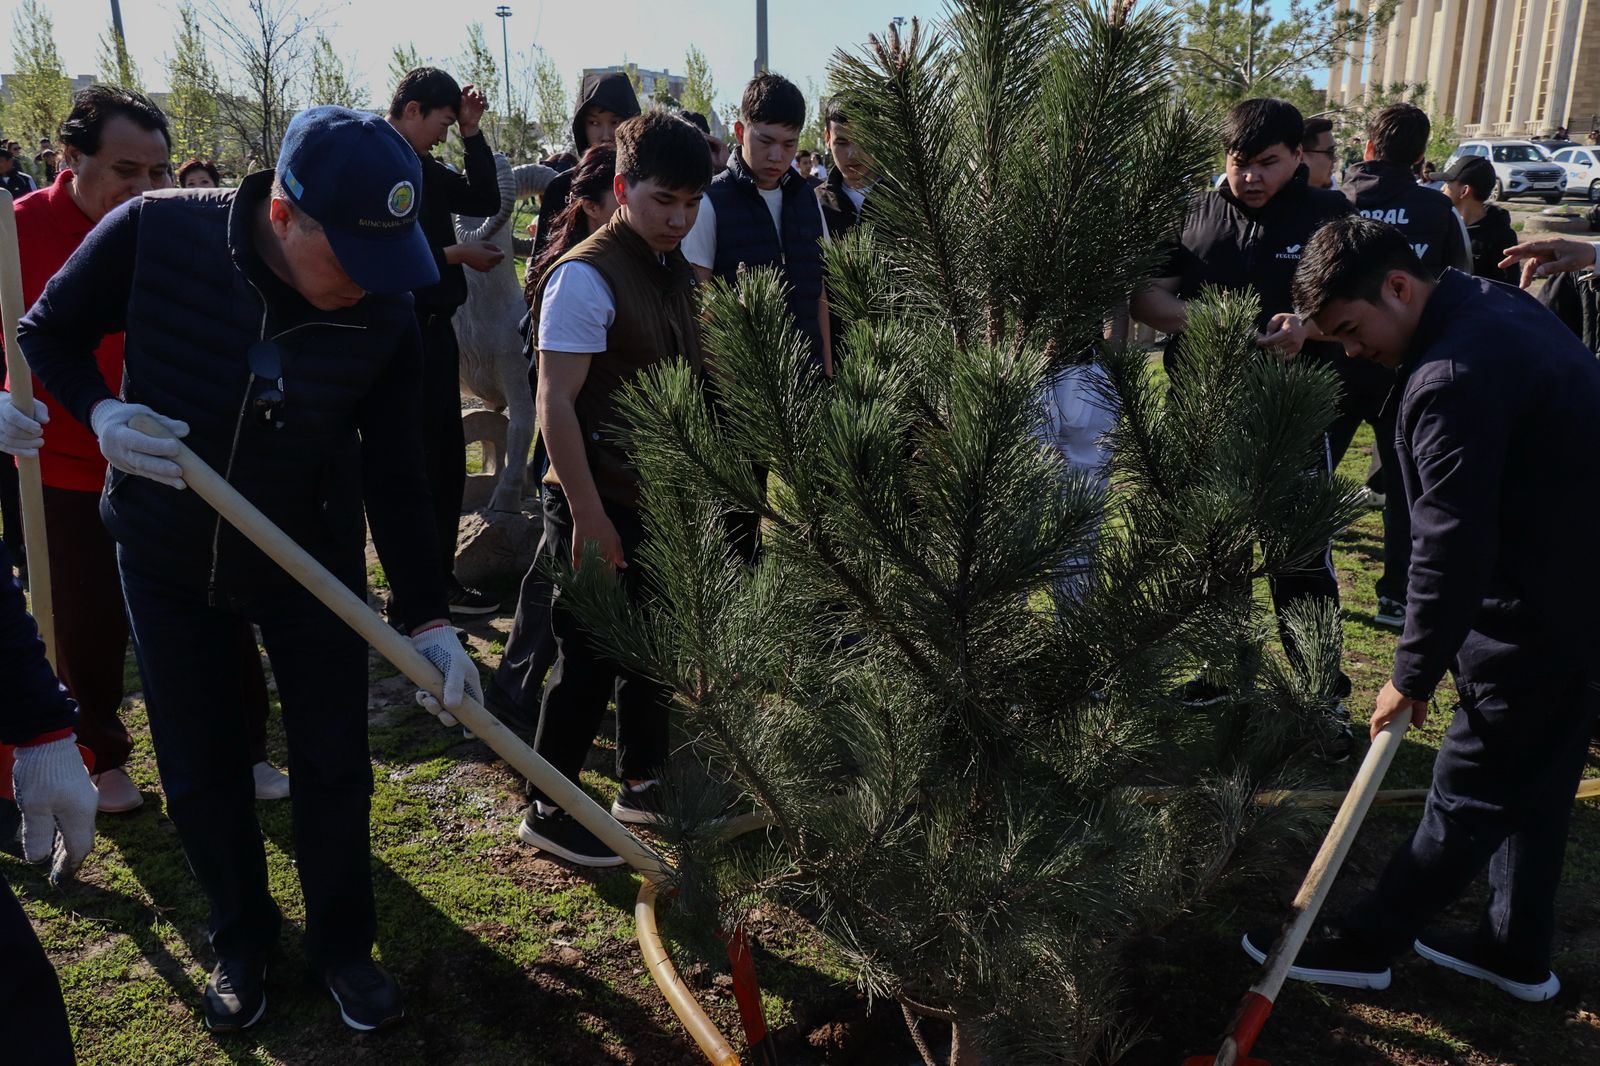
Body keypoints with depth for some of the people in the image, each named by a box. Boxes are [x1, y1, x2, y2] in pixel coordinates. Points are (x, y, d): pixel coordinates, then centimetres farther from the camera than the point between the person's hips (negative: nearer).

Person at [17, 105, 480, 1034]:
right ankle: (242, 941, 36)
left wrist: (428, 618, -16)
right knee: (200, 773, 11)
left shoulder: (387, 316, -19)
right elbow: (47, 334, -5)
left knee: (334, 768, 6)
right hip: (166, 559, 0)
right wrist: (100, 411, -25)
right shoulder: (154, 232, -22)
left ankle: (343, 945, 30)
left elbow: (396, 477, -11)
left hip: (313, 564, 0)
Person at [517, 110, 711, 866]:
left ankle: (641, 783, 33)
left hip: (659, 498, 8)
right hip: (601, 504, -8)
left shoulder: (674, 271, 10)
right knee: (590, 660, 0)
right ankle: (548, 811, 17)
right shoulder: (586, 277, -16)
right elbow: (555, 405, -19)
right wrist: (587, 515, -21)